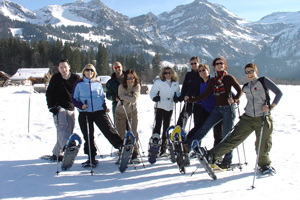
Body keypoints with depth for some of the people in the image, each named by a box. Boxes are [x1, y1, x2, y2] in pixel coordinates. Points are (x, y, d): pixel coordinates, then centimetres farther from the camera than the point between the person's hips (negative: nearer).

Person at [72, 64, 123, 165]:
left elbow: (102, 97, 18)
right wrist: (81, 106, -12)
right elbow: (74, 98, 5)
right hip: (84, 113, 0)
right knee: (88, 136, 5)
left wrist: (105, 107, 3)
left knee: (108, 129, -16)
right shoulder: (79, 84, 4)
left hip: (99, 111, 0)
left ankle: (120, 145, -14)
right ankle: (91, 157, 15)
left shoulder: (98, 84, 10)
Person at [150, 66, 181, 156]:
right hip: (160, 107, -4)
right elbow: (152, 92, -4)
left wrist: (177, 98, -3)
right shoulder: (158, 82, -3)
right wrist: (155, 97, -25)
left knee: (166, 128, 9)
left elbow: (178, 93, 19)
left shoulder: (176, 83, 10)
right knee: (157, 126, -9)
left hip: (170, 108, 4)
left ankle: (163, 149, 18)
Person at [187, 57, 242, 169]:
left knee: (227, 135, -1)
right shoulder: (212, 80, 11)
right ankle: (187, 145, -2)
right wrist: (191, 100, 5)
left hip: (228, 109, -4)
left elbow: (240, 90, 0)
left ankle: (227, 161, 8)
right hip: (217, 109, 4)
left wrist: (234, 100, -18)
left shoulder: (229, 78, -1)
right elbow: (205, 95, 10)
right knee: (204, 128, -5)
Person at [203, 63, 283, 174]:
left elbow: (279, 93, -4)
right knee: (234, 138, -3)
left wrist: (270, 107, -12)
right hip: (248, 119, 3)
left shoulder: (263, 81, 0)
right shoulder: (245, 87, 14)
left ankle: (264, 164, 30)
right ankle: (212, 155, -5)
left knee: (262, 145, 5)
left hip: (263, 119, -3)